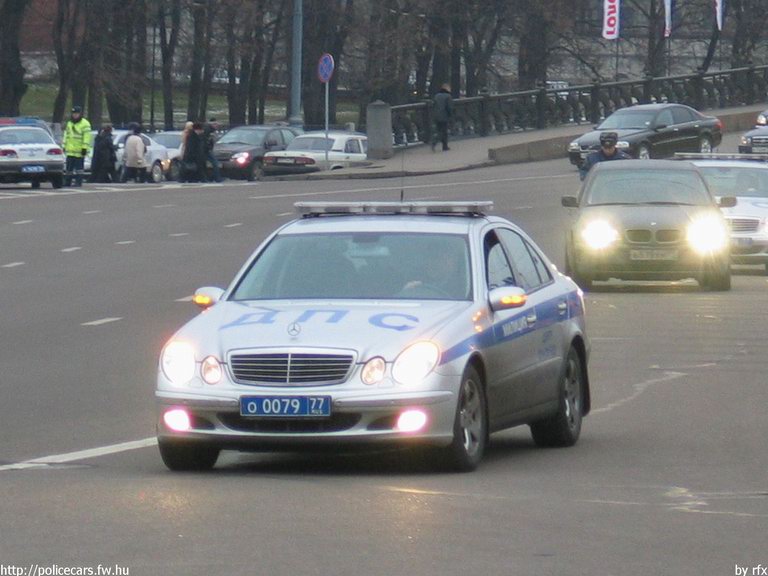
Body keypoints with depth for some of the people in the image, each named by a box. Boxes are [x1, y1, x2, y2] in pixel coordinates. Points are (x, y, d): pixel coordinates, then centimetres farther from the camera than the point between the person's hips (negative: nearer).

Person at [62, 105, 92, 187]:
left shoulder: (85, 124, -6)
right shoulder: (69, 123, 17)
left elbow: (87, 137, -11)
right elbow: (66, 136, 22)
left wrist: (84, 148, -17)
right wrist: (64, 146, 17)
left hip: (79, 151, -6)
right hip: (70, 151, 6)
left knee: (79, 168, -2)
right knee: (68, 168, 7)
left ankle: (78, 182, 3)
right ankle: (67, 182, 12)